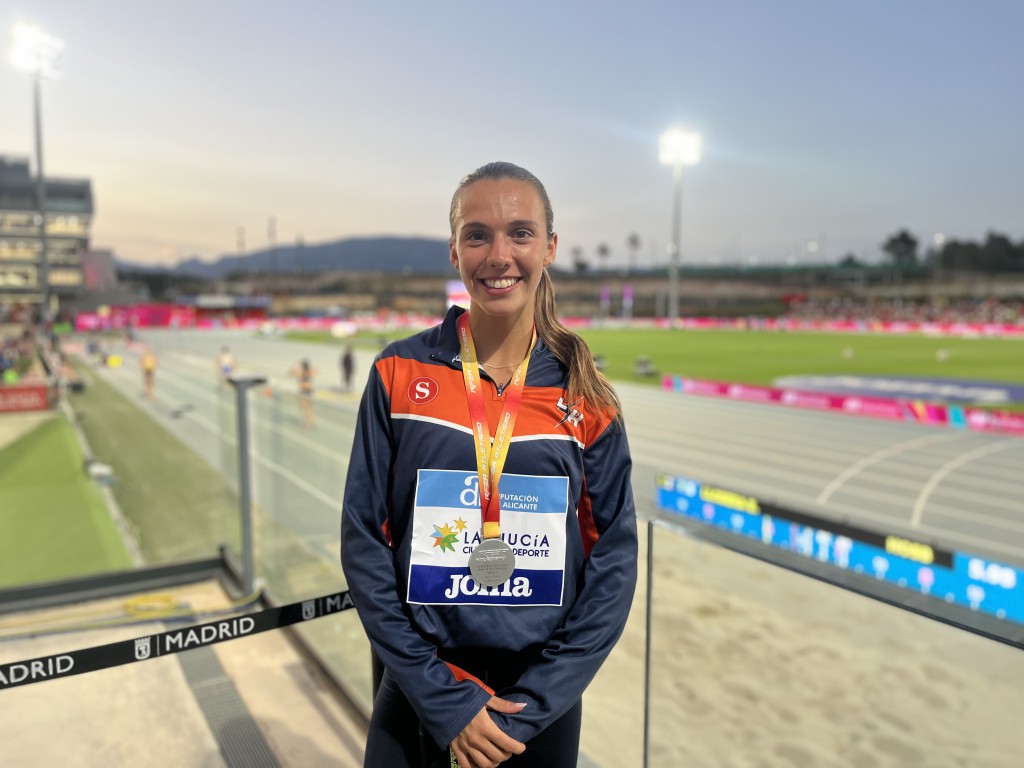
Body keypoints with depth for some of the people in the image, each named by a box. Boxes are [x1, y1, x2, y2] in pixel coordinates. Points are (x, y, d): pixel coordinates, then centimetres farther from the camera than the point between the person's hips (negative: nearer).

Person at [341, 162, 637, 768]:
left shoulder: (586, 399, -7)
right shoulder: (400, 373, -9)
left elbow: (614, 563, -4)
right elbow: (364, 541, -8)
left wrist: (530, 710, -10)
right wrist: (445, 700, -11)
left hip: (542, 702, 1)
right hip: (418, 692, 0)